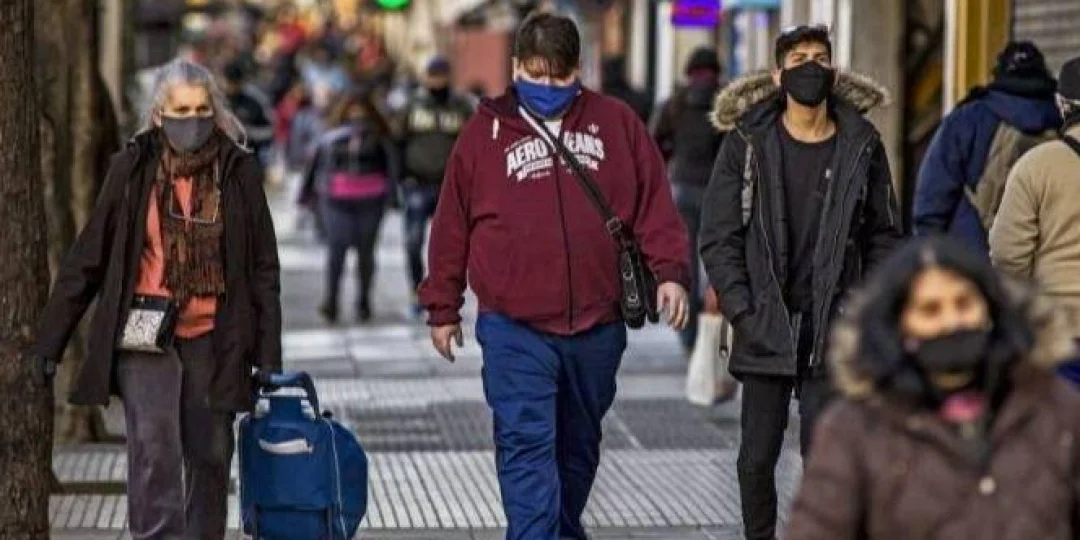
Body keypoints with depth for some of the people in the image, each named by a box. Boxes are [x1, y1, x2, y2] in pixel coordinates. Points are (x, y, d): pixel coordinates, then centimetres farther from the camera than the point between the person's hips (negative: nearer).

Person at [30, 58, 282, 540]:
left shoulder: (239, 172, 1)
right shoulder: (132, 169, 0)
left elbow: (264, 270, 5)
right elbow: (86, 260, 3)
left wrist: (268, 353, 1)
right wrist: (49, 343, 0)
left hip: (213, 338, 2)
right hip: (144, 335, -1)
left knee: (210, 456, 8)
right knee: (153, 450, -14)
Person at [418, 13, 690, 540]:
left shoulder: (617, 124, 6)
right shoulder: (486, 131, 2)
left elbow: (654, 204, 6)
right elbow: (453, 224, 6)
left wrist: (669, 271, -7)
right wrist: (442, 308, 7)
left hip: (597, 324, 3)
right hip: (514, 328, -2)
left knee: (578, 447, 17)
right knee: (526, 447, -10)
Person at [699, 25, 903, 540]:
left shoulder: (861, 145, 4)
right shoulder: (747, 142, 0)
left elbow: (883, 235, 9)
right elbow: (718, 236, 0)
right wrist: (741, 311, -8)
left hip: (833, 332, 0)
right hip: (765, 329, 0)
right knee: (757, 458, 6)